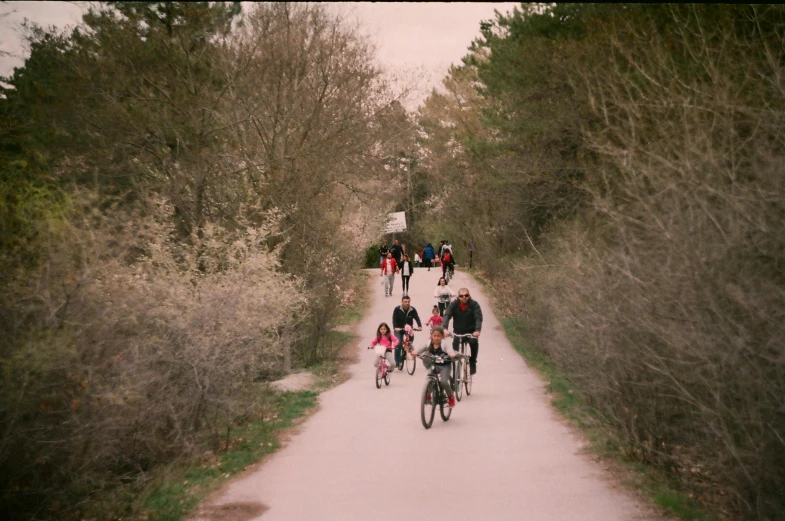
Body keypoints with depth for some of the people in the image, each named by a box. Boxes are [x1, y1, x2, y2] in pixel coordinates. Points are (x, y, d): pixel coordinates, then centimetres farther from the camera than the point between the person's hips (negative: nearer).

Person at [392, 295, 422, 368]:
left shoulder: (412, 310, -10)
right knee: (398, 344, -16)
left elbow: (417, 318, -17)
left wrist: (420, 326, -35)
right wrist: (395, 327, -38)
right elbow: (394, 319, -21)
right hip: (399, 329, -3)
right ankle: (397, 362, -7)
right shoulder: (397, 309, -16)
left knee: (411, 337, -23)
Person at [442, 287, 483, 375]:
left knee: (474, 342, -28)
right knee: (455, 344, -13)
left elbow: (479, 318, -24)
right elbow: (447, 316, -23)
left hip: (471, 331, -2)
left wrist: (477, 330, -43)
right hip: (458, 331, 2)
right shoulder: (454, 305, -11)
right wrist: (445, 328, -42)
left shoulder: (474, 304, -13)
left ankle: (472, 364, -11)